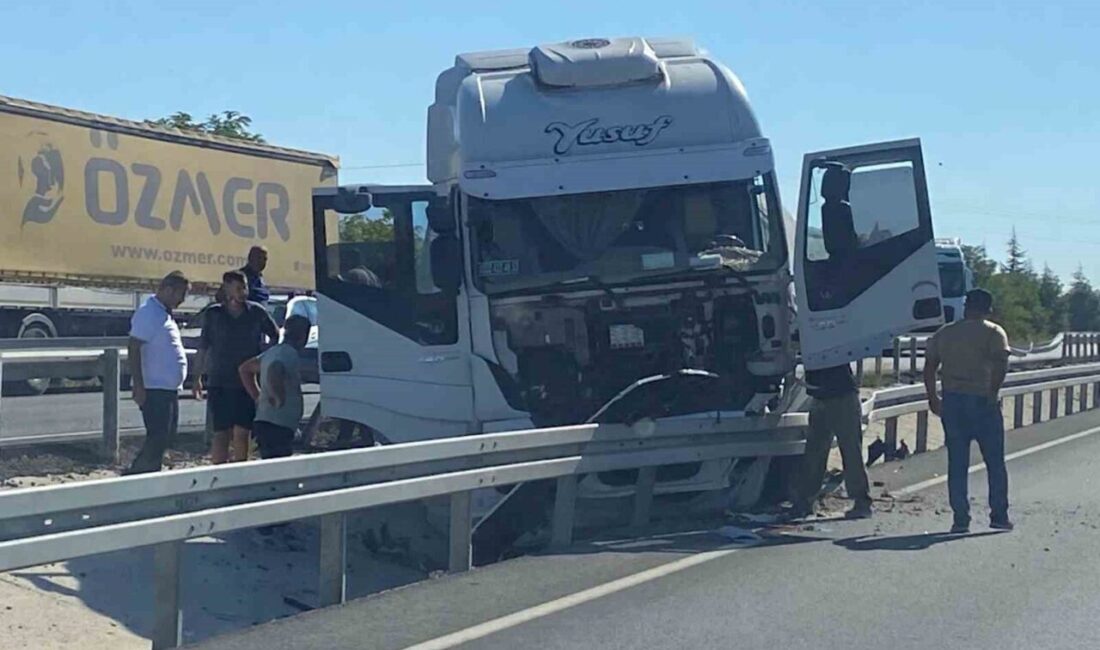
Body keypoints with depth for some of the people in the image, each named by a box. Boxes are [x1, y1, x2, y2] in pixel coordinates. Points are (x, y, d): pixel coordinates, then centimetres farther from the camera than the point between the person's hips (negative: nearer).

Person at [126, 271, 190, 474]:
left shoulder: (164, 313, 16)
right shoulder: (148, 313, -14)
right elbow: (133, 349, -19)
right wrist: (138, 386, -22)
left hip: (169, 388, 10)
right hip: (154, 389, -10)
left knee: (166, 436, 13)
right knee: (158, 438, -10)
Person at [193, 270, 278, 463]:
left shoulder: (257, 313, 2)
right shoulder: (213, 315, 0)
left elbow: (276, 337, 15)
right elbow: (202, 349, 6)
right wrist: (197, 378, 6)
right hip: (219, 384, -1)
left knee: (242, 434, 2)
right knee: (221, 434, -3)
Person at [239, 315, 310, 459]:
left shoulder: (273, 352, 18)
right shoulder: (290, 354, -12)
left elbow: (244, 368, 29)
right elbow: (274, 372, -34)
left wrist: (257, 396, 24)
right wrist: (279, 400, -23)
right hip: (277, 426, -10)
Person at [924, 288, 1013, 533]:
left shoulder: (944, 333, 11)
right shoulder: (994, 332, -1)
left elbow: (929, 367, 5)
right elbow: (1001, 364, -16)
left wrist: (932, 398, 11)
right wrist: (992, 393, -9)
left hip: (952, 402, 3)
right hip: (982, 401, -3)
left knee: (957, 463, 6)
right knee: (995, 461, 8)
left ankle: (961, 519, 5)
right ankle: (999, 516, 8)